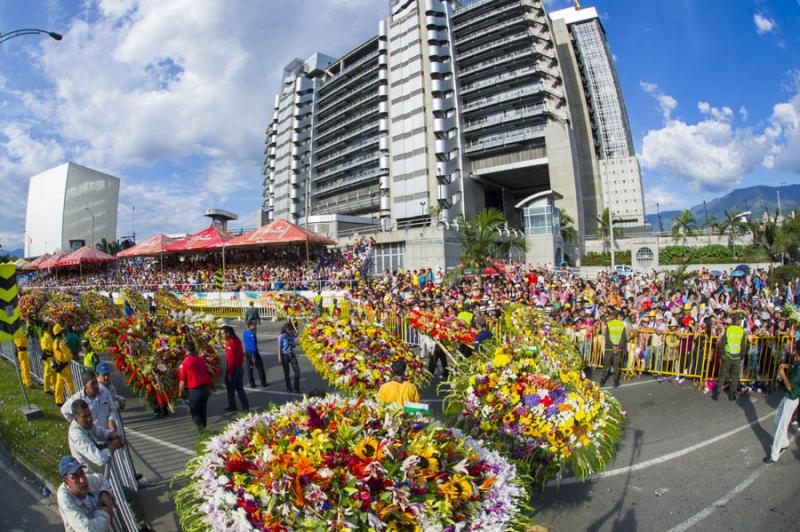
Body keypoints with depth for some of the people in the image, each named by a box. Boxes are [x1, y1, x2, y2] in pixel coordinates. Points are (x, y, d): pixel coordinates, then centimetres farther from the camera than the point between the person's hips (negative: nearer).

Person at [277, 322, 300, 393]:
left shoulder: (291, 335, 2)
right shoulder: (281, 336, -12)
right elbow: (279, 347, -8)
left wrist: (297, 343, -8)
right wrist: (279, 358, -10)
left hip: (292, 355, 4)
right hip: (285, 355, -4)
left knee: (297, 370, -4)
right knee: (286, 372, 8)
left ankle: (296, 388, 7)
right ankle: (288, 388, 26)